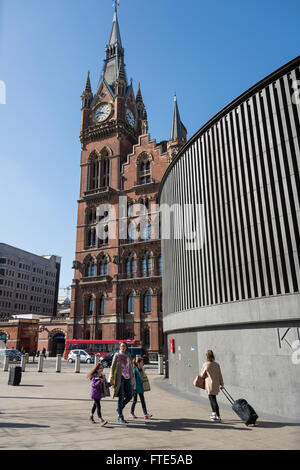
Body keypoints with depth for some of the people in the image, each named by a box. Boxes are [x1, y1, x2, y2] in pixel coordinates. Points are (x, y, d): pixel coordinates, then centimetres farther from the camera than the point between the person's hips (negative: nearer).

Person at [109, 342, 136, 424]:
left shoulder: (128, 356, 11)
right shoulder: (117, 355, -1)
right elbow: (113, 367, -3)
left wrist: (132, 379, 15)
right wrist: (111, 378, -12)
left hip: (127, 378, 5)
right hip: (120, 378, -5)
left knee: (129, 396, 1)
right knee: (121, 397, -6)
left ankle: (119, 408, 25)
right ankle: (120, 417, 6)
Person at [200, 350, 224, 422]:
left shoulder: (205, 365, -13)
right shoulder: (217, 365, 1)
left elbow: (202, 375, -2)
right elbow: (220, 375, 7)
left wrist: (206, 376, 20)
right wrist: (221, 384, 18)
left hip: (209, 384, -6)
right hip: (216, 385, 6)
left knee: (213, 400, -2)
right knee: (212, 399, 21)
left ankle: (218, 417, -3)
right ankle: (214, 413, 30)